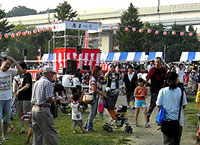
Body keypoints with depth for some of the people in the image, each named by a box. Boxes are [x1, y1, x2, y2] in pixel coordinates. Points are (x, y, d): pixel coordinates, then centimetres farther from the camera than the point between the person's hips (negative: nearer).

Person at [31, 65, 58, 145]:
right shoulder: (47, 83, -10)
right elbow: (49, 99, -18)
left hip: (34, 108, 8)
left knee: (37, 133, 13)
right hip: (43, 109, -8)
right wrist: (54, 100, 2)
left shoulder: (36, 82, 16)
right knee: (50, 133, -4)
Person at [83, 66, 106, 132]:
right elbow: (94, 89, -19)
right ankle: (89, 127, 8)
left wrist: (102, 92, 0)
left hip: (96, 97, 9)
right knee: (92, 113, -2)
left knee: (94, 112, 14)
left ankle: (86, 125, 22)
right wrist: (102, 93, -14)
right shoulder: (93, 79, -15)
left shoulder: (97, 79, 15)